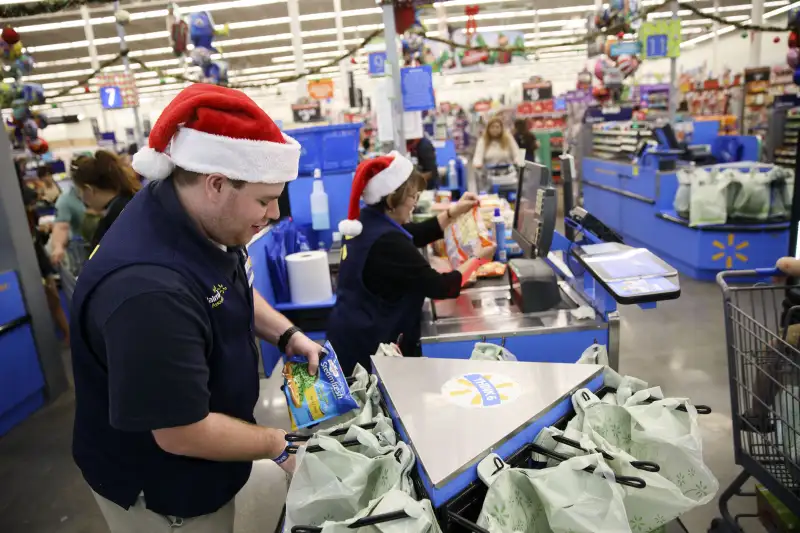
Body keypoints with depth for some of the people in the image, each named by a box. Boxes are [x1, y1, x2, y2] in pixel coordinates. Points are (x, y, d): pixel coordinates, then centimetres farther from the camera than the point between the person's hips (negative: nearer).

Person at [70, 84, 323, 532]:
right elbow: (182, 434, -31)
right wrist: (279, 446, -17)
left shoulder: (202, 219, -11)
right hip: (160, 489, -7)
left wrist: (287, 335, -5)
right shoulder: (150, 288, -39)